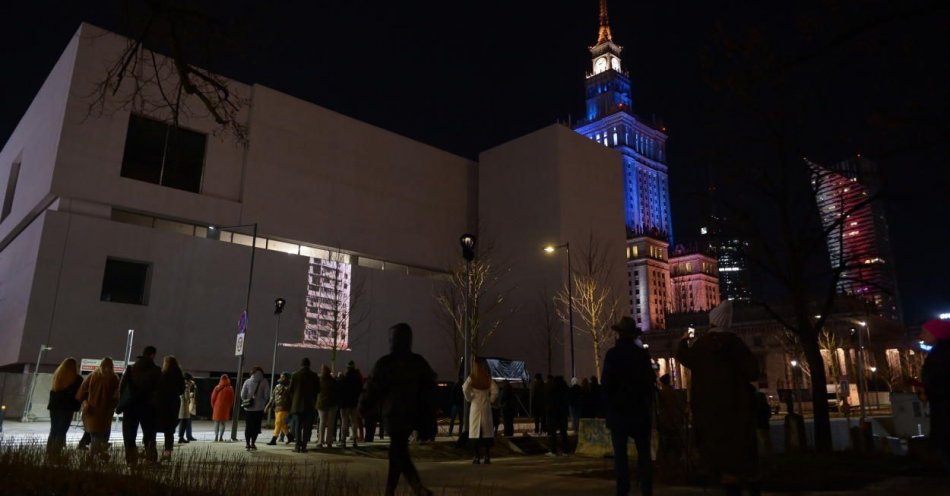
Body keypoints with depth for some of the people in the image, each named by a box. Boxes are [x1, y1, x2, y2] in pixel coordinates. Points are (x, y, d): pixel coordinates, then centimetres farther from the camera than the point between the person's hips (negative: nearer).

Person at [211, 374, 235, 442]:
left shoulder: (217, 388, -2)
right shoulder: (230, 389, -4)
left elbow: (213, 398, 1)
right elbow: (232, 400, 0)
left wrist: (213, 406, 15)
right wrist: (230, 407, 15)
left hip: (217, 408, 1)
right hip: (225, 408, -1)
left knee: (216, 422, 11)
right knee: (223, 423, 3)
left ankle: (216, 437, 10)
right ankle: (220, 437, -3)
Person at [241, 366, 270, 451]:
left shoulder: (247, 382, 3)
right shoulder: (264, 382, -3)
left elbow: (242, 395, 1)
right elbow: (267, 395, -6)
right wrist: (264, 403, 11)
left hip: (248, 408, 2)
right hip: (259, 408, -2)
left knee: (248, 427, 10)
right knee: (256, 427, 6)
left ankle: (247, 444, 9)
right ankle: (252, 444, 3)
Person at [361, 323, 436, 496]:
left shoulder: (385, 363, -10)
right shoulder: (420, 362, 4)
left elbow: (373, 390, -6)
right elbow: (429, 390, 4)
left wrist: (363, 409, 11)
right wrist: (428, 422, 9)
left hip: (395, 415, -5)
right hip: (412, 416, 5)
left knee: (399, 456, -3)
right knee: (396, 455, 17)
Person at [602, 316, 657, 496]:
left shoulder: (612, 354, -9)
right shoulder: (643, 353, 1)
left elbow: (607, 383, -9)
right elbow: (651, 381, 6)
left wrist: (607, 408, -1)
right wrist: (648, 404, 15)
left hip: (618, 409, -3)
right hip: (640, 409, 3)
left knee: (620, 453, 2)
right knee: (644, 453, 8)